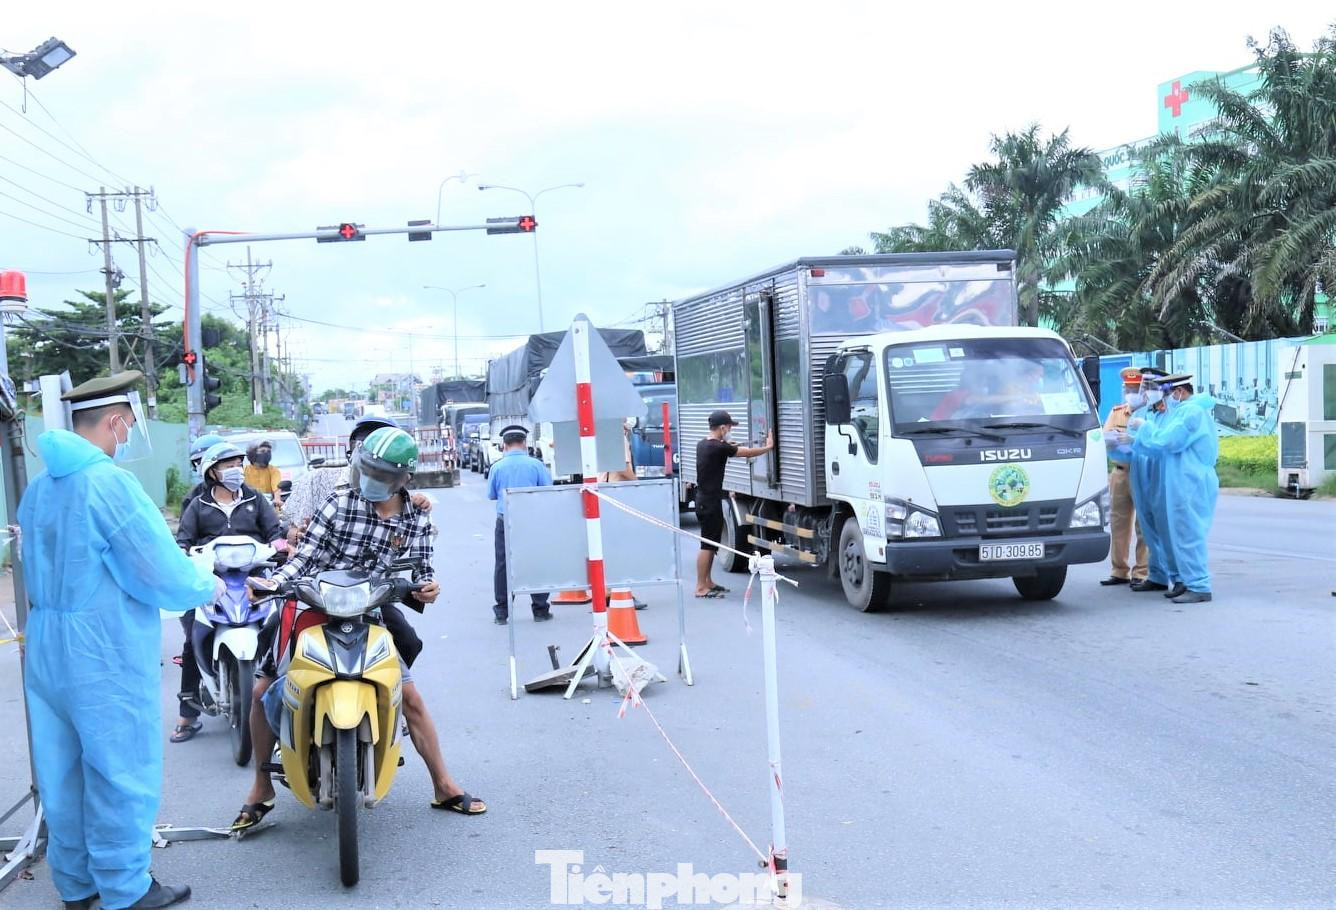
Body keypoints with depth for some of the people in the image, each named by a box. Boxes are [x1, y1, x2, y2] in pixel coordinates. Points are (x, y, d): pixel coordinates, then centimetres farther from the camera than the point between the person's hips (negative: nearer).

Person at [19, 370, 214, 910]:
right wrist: (208, 587, 1)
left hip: (46, 655, 8)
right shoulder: (110, 484, -18)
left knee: (63, 772, 16)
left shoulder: (39, 487, 9)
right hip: (107, 661, -8)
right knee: (121, 774, 3)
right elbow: (167, 579, -19)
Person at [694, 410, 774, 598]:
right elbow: (748, 453, -11)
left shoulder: (702, 444, 9)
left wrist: (729, 446, 13)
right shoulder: (719, 447, -18)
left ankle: (708, 582, 21)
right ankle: (701, 587, -6)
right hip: (710, 502, -10)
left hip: (705, 499, 10)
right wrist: (769, 447, 2)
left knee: (712, 543, 15)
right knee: (707, 545, -7)